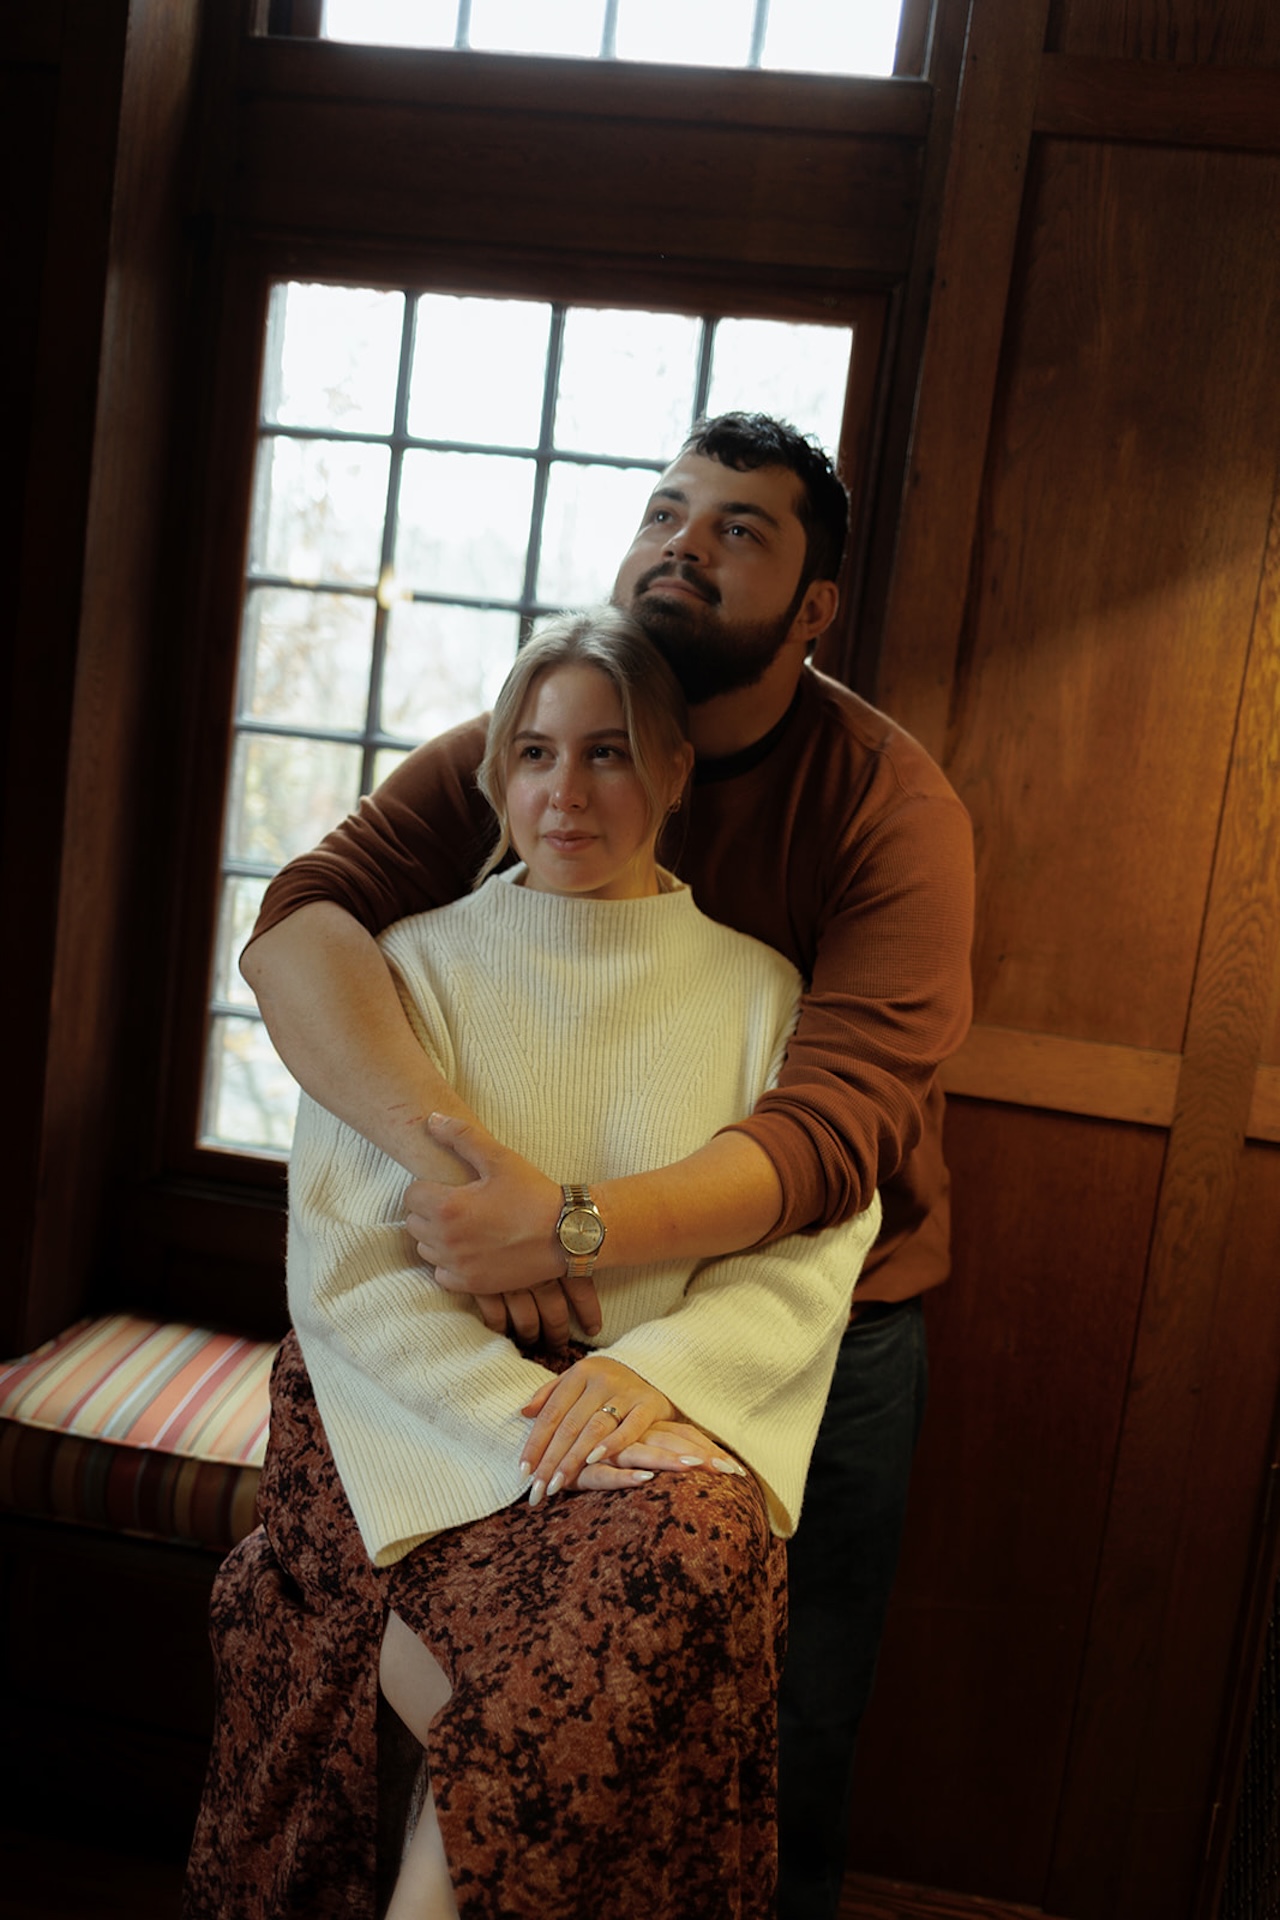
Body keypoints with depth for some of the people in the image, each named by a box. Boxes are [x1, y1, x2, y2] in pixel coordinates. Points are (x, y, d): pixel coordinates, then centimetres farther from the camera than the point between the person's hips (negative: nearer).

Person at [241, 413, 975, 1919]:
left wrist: (570, 1230, -41)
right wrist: (450, 1148, -38)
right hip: (563, 1305, 2)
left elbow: (837, 1131, -28)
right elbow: (298, 921, -22)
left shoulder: (892, 806, -17)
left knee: (785, 1741, 11)